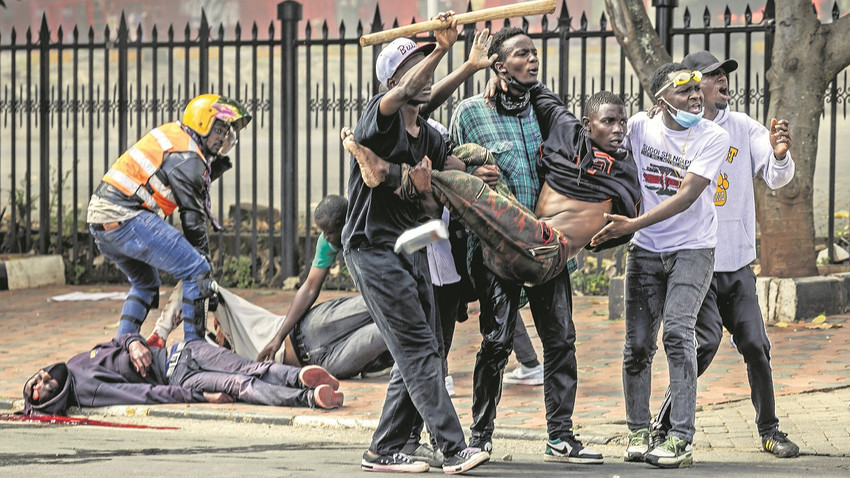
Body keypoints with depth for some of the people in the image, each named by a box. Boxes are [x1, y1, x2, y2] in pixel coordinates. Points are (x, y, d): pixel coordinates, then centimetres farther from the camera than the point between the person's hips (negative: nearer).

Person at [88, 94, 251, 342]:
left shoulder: (174, 133, 17)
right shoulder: (188, 159, -10)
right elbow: (193, 221, -9)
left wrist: (217, 165, 8)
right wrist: (208, 283, -5)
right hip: (127, 218, -10)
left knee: (145, 284, 29)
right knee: (196, 270, -9)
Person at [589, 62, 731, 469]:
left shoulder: (713, 138, -11)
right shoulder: (639, 126, -1)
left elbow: (687, 196, -20)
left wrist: (634, 224, -27)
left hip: (692, 250, -3)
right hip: (645, 251, 3)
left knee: (677, 333, -19)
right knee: (637, 345, 2)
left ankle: (681, 439, -21)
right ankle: (638, 431, 19)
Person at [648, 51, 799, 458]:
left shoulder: (742, 127, 5)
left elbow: (776, 179, -1)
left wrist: (779, 154, -22)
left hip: (738, 261, 4)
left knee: (755, 344, 2)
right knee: (706, 340, -15)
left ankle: (769, 430, 15)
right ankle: (662, 427, -2)